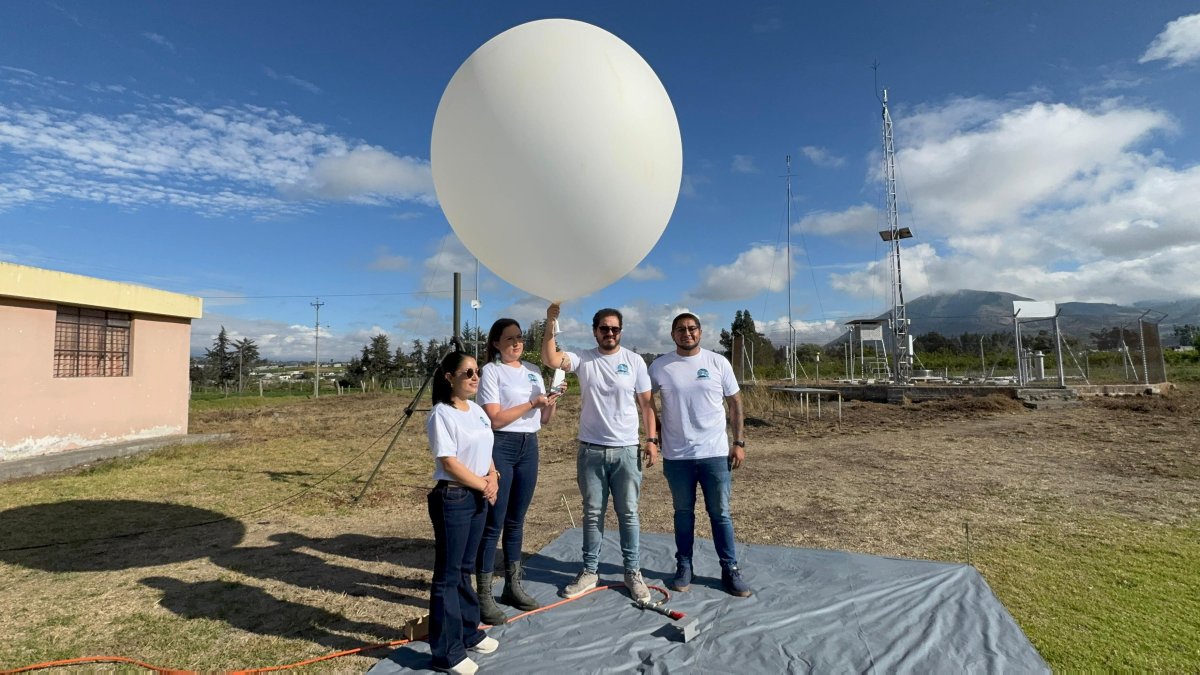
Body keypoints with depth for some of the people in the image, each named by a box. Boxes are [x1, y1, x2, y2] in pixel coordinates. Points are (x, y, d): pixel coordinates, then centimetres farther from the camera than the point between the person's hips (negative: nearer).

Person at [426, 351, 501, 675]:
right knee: (448, 575, 3)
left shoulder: (477, 410, 9)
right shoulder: (441, 414, -15)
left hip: (478, 498, 8)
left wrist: (492, 478, -3)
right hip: (452, 499, -8)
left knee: (465, 570, 20)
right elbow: (450, 463, -19)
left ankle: (468, 633, 35)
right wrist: (484, 485, -12)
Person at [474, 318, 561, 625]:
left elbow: (544, 419, 12)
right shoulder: (491, 370, -7)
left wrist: (551, 401, -7)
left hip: (529, 447, 6)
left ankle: (513, 586, 28)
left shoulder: (533, 370, 12)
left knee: (516, 521, 15)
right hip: (501, 447, -6)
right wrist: (531, 403, -16)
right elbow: (495, 418, -15)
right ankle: (484, 596, 10)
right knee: (494, 523, -1)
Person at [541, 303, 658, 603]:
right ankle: (589, 571, 25)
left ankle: (633, 572, 23)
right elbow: (551, 360, -20)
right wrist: (550, 324, -30)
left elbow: (645, 404, 2)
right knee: (592, 513, 12)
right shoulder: (583, 359, -1)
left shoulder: (634, 361, -1)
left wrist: (651, 439, -4)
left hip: (626, 449, 0)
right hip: (590, 450, 1)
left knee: (628, 513, 10)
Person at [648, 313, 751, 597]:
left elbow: (735, 403, 4)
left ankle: (730, 569, 23)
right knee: (683, 513, 14)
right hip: (676, 456, 0)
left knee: (720, 514, 9)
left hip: (715, 454, 0)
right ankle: (683, 566, 28)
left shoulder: (718, 362, -1)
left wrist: (739, 442, 0)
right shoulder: (659, 366, -2)